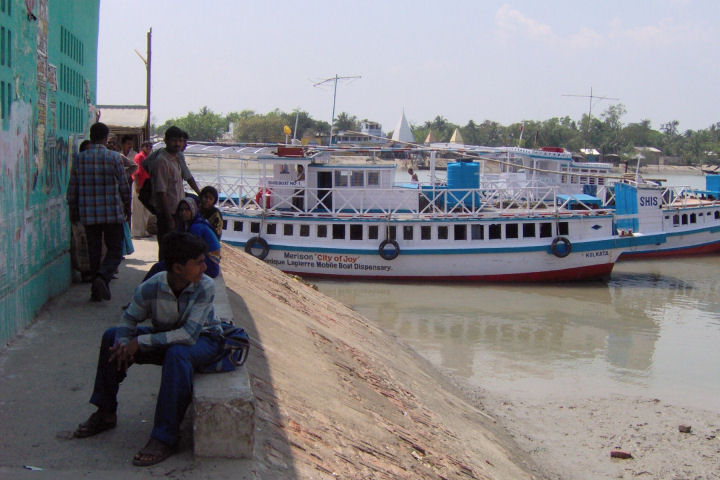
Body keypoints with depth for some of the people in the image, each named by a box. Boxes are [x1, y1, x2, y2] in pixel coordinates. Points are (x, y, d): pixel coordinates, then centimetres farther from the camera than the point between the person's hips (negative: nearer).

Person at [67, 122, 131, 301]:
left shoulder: (79, 158, 2)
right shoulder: (113, 157, -6)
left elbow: (72, 189, 6)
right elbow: (124, 186, -1)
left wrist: (73, 210, 18)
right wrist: (127, 206, 14)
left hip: (88, 214, 3)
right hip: (112, 213, -3)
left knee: (94, 251, 12)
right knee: (115, 249, 5)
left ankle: (97, 290, 13)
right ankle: (102, 277, -19)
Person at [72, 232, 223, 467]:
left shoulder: (205, 286, -29)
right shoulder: (150, 288, -21)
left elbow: (189, 334, -34)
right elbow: (130, 320, -6)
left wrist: (140, 341, -32)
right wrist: (123, 345, -28)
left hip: (202, 340, -5)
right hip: (166, 337, 5)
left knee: (177, 353, -38)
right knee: (111, 337, -3)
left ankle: (165, 439, -31)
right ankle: (105, 413, 12)